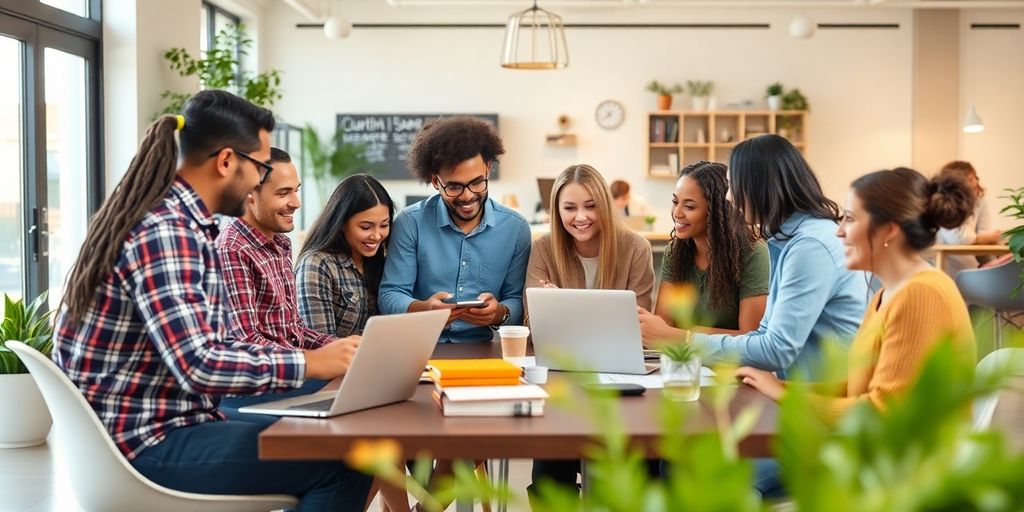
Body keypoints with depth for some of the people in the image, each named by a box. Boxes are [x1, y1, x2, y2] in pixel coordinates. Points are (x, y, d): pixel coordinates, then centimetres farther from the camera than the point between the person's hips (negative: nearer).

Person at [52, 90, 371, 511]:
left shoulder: (173, 220, 12)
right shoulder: (164, 232, -20)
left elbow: (206, 348, 13)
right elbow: (199, 366, -27)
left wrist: (318, 352, 4)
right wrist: (308, 363, -16)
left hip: (157, 425, 10)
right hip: (146, 443, -10)